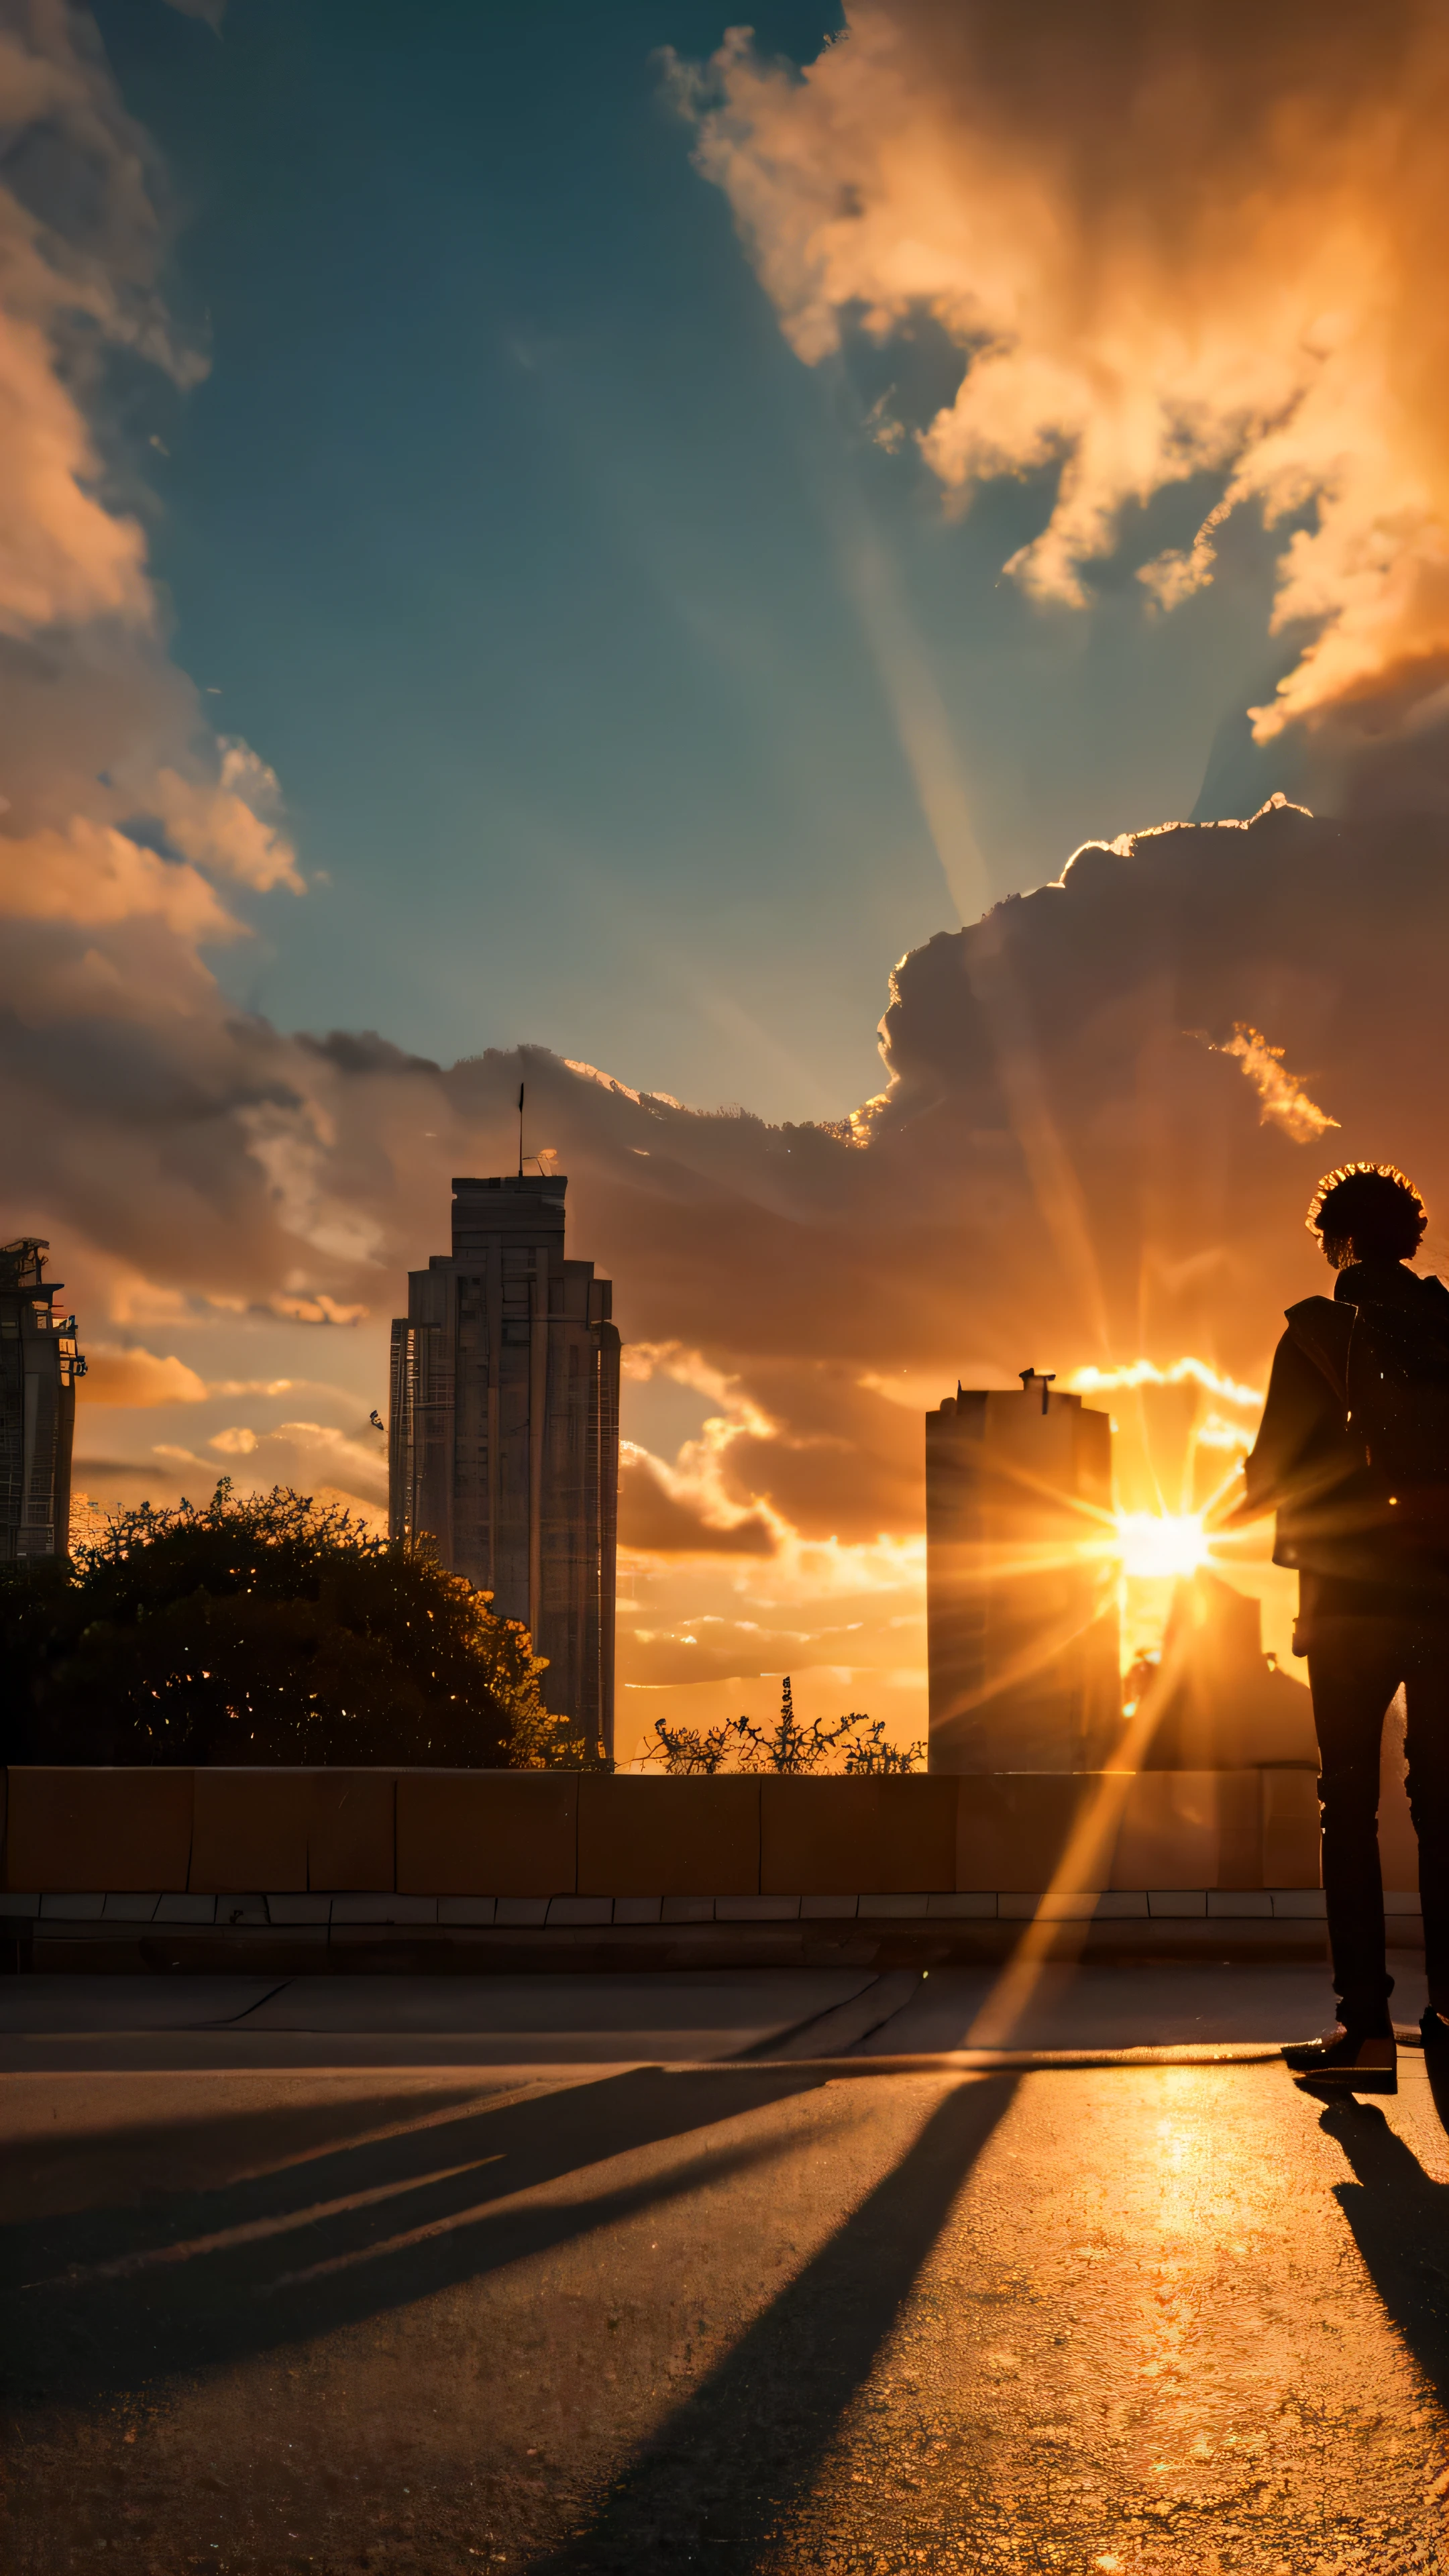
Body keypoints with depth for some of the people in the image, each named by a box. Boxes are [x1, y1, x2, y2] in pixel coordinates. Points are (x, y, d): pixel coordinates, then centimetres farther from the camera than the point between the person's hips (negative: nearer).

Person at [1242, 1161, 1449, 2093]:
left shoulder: (1318, 1327, -4)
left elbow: (1275, 1467, -5)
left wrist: (1245, 1492, 15)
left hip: (1352, 1597, -3)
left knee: (1350, 1805, -1)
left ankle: (1367, 2026, -6)